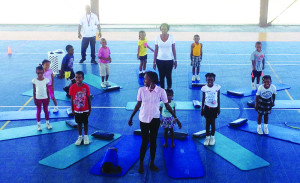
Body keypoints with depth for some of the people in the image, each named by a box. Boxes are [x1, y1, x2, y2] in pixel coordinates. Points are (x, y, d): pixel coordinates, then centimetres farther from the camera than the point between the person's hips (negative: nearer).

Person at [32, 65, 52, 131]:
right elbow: (34, 90, -3)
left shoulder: (46, 80, -7)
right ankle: (38, 124, 19)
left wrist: (48, 98, 1)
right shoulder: (34, 80, -8)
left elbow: (47, 90, 0)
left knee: (46, 110, 13)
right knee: (38, 111, 9)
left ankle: (47, 123, 26)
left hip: (45, 97, 1)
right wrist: (34, 99, -3)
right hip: (38, 98, -1)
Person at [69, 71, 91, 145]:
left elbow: (88, 98, -4)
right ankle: (80, 137, 29)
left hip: (85, 110, -1)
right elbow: (72, 99, -3)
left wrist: (89, 109, -1)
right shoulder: (72, 87, -10)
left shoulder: (86, 87, -12)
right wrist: (72, 110, -1)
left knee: (85, 123, 12)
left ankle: (86, 136, 30)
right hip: (77, 110, 1)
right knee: (79, 123, 14)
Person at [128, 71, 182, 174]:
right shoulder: (141, 90, -7)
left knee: (153, 141, 10)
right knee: (145, 142, 2)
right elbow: (138, 104, 5)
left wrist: (175, 118, -1)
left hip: (155, 119, 0)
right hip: (144, 119, 0)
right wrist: (131, 117, 10)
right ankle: (141, 164, 17)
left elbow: (167, 105, -1)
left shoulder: (161, 91, -11)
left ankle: (152, 163, 25)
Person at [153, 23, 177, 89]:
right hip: (160, 60, 1)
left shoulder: (171, 37, -4)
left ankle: (169, 89, 20)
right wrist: (154, 61, 3)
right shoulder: (157, 38, -2)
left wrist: (175, 60, 1)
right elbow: (156, 50, 3)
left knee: (169, 76, 3)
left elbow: (173, 49, 2)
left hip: (169, 60, -1)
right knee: (161, 76, 7)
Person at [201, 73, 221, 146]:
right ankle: (207, 137, 20)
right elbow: (203, 99, 2)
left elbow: (218, 98, 1)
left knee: (213, 122, 6)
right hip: (207, 107, 0)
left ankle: (212, 137, 22)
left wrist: (218, 108, 3)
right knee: (207, 122, 7)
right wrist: (202, 108, 5)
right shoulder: (204, 88, -7)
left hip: (214, 107, 0)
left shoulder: (217, 87, -7)